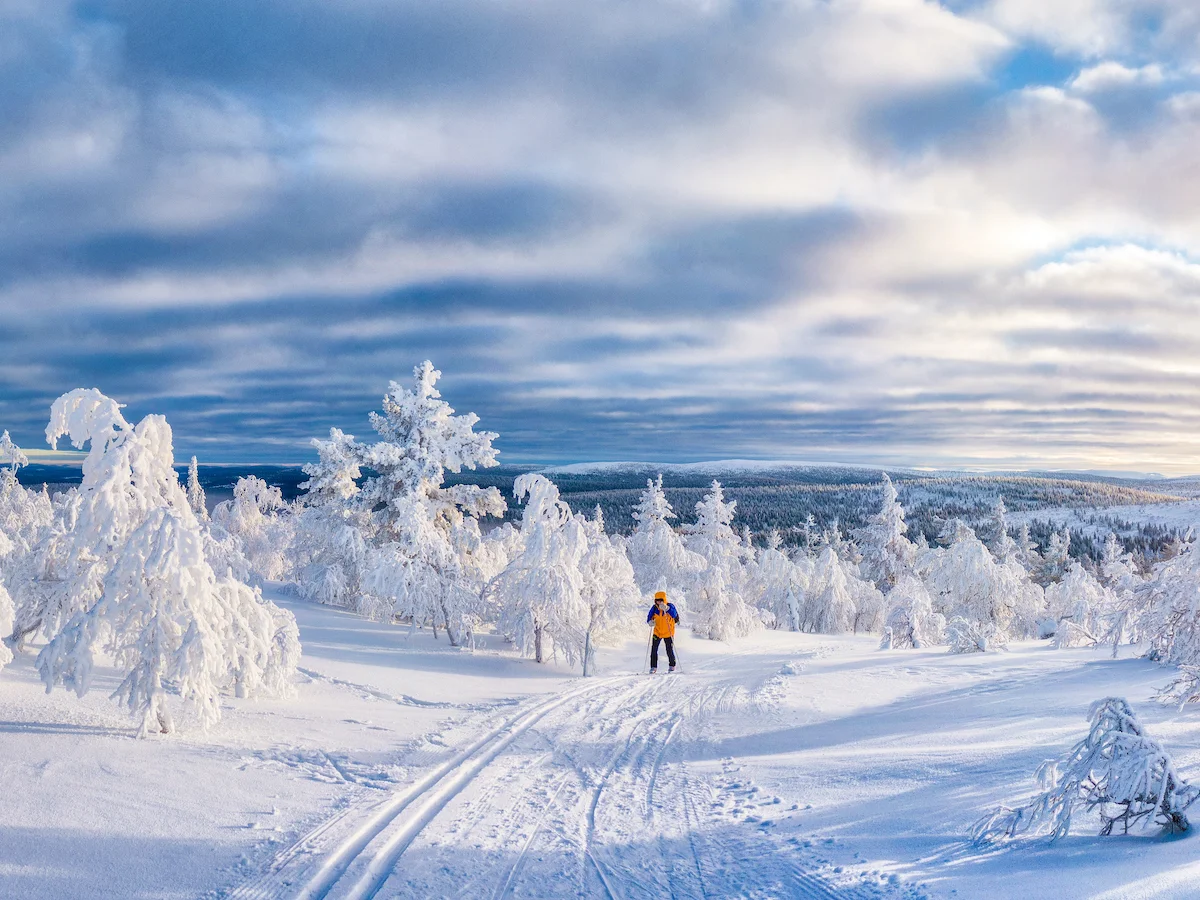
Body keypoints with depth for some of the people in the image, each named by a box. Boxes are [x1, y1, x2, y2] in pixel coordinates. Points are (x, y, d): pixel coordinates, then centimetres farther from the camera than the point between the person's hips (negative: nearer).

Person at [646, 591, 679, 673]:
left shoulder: (670, 606, -16)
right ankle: (653, 667, 5)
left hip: (668, 633, -3)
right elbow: (650, 616, 0)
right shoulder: (654, 608, -7)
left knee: (669, 650, 1)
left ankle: (672, 666, 23)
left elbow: (674, 615, -33)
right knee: (654, 649, -5)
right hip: (657, 632, 3)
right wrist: (650, 621, -23)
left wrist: (666, 609, -47)